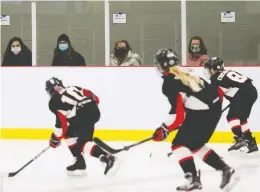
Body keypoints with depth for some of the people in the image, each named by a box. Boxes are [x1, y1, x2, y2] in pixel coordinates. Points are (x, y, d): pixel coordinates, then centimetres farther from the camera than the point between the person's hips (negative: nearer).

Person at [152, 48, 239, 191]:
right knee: (196, 145, 22)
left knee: (179, 144, 2)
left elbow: (178, 114, -15)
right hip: (214, 108, 9)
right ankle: (226, 170, 18)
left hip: (201, 114, -9)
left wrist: (164, 129, -7)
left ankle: (193, 180, -8)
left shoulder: (169, 83, -10)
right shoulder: (184, 74, 17)